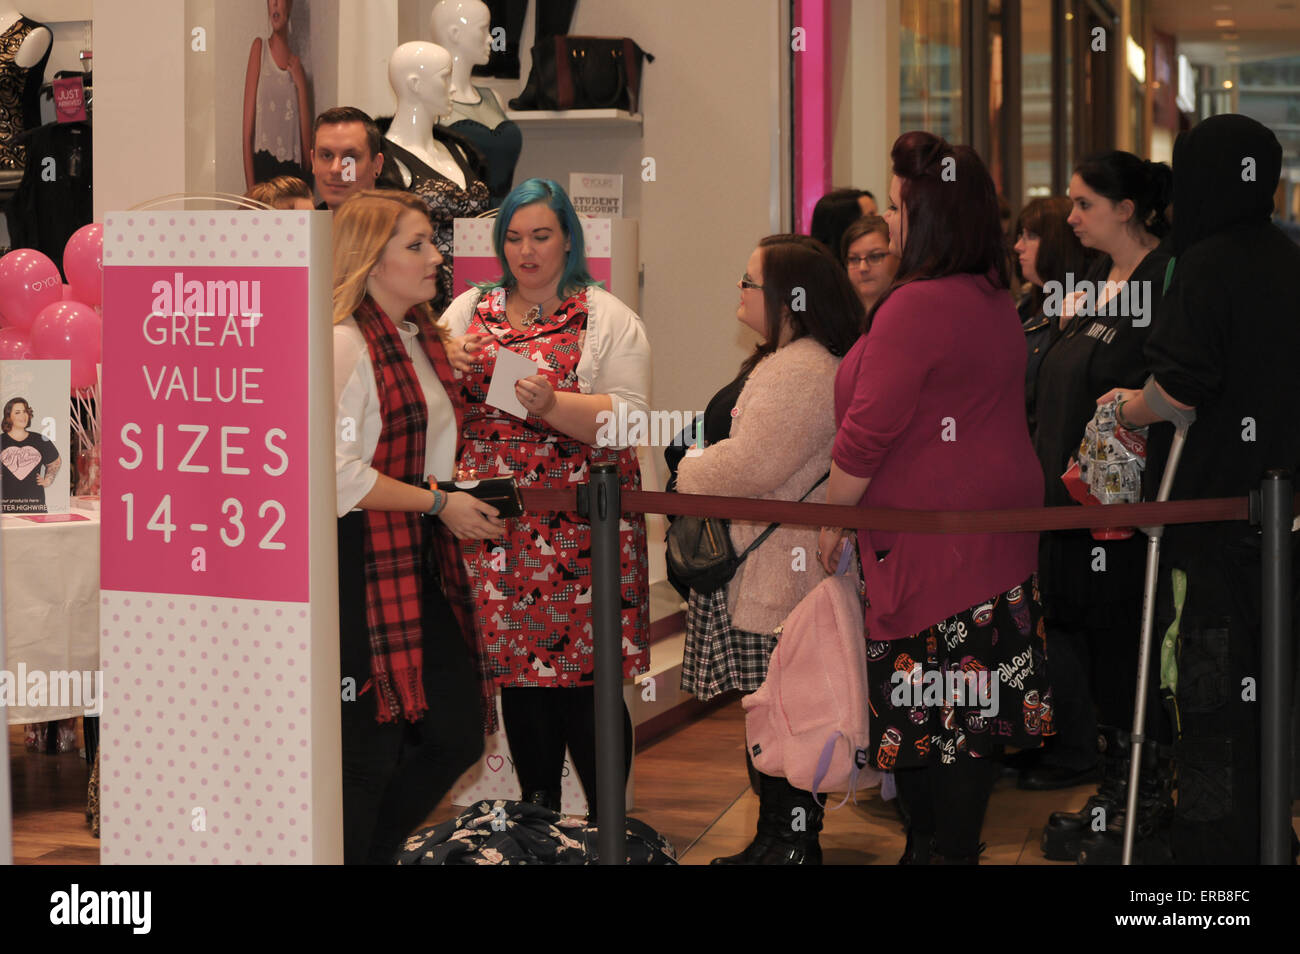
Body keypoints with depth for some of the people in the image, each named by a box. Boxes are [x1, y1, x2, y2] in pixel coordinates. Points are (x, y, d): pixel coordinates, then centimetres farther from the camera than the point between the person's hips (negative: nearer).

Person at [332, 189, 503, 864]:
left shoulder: (422, 339, 16)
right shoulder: (339, 344, -14)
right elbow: (337, 473, -21)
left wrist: (463, 503, 12)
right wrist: (437, 504, -15)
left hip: (419, 560, 9)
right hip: (356, 563, -9)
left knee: (455, 735, 9)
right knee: (368, 747, -2)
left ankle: (371, 848, 27)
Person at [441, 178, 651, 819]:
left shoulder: (607, 319, 2)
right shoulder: (469, 310, 14)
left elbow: (627, 419, -8)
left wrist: (551, 405, -22)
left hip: (579, 530, -4)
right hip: (496, 525, 4)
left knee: (584, 677, -6)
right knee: (518, 675, 8)